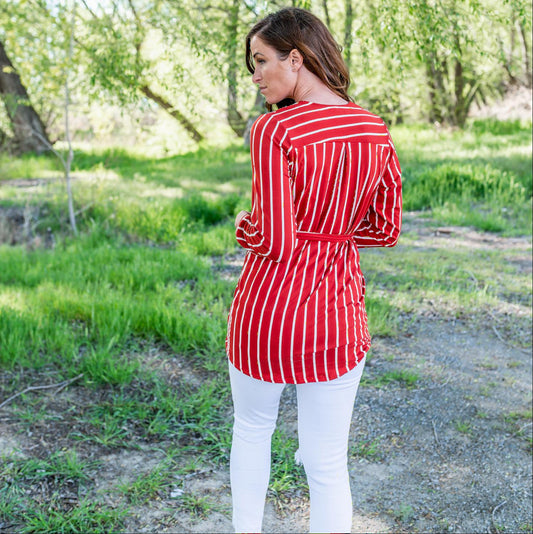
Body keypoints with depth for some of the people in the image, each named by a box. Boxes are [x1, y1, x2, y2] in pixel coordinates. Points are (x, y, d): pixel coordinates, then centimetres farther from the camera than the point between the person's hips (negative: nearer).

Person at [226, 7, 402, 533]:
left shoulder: (273, 130, -17)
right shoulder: (376, 132, 0)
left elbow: (275, 242, -21)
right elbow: (385, 230, 5)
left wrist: (245, 226, 0)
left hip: (268, 307, -3)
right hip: (338, 312, 4)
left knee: (251, 427, 25)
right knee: (328, 465, 14)